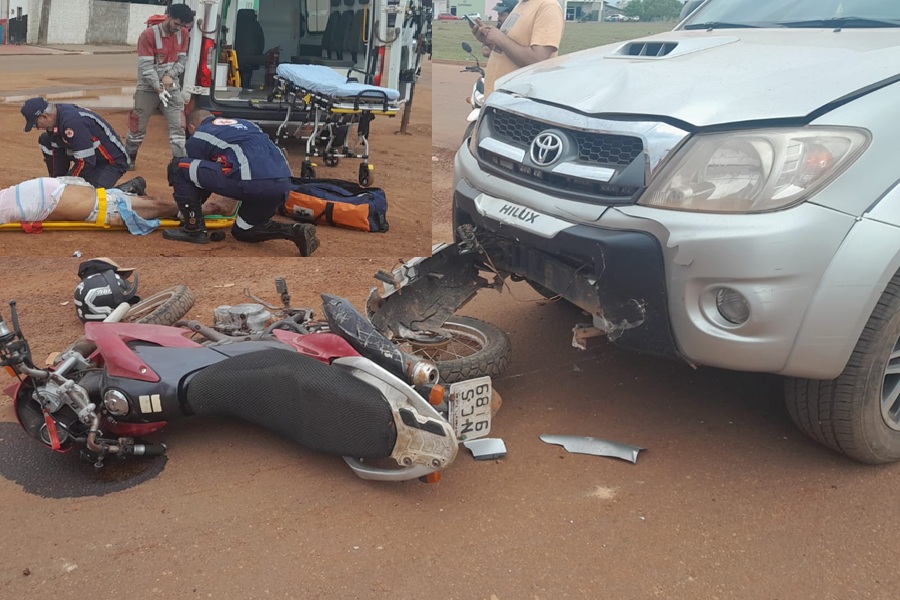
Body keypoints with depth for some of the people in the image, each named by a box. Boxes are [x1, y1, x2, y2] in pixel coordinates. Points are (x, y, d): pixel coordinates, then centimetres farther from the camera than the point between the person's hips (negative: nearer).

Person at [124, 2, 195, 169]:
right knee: (138, 126, 7)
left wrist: (170, 75, -14)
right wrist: (158, 88, -24)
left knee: (178, 126, -5)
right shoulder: (148, 35, -16)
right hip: (148, 88, -4)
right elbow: (146, 66, -18)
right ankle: (129, 158, 27)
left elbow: (182, 59, 3)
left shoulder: (182, 33, 0)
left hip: (172, 87, 4)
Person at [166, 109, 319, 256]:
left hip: (251, 181, -6)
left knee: (178, 167, 11)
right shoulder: (244, 123, 34)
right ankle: (295, 231, 6)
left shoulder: (197, 138, 18)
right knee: (242, 232, 29)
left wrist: (190, 210, 42)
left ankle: (194, 230, 12)